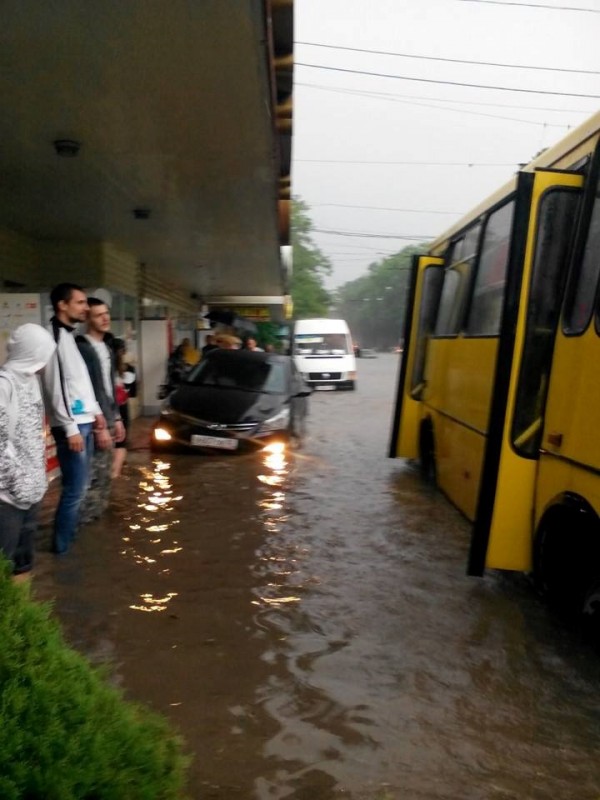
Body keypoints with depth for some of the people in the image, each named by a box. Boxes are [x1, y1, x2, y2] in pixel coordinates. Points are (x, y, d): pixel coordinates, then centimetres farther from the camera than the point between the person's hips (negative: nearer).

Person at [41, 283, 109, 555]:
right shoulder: (54, 337, -15)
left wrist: (96, 411, 20)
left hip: (84, 421, 9)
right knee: (75, 488, -3)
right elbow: (56, 387, -19)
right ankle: (62, 544, 11)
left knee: (79, 484, 16)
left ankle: (71, 532, 29)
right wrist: (70, 428, -19)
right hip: (72, 425, -9)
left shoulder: (70, 335, 14)